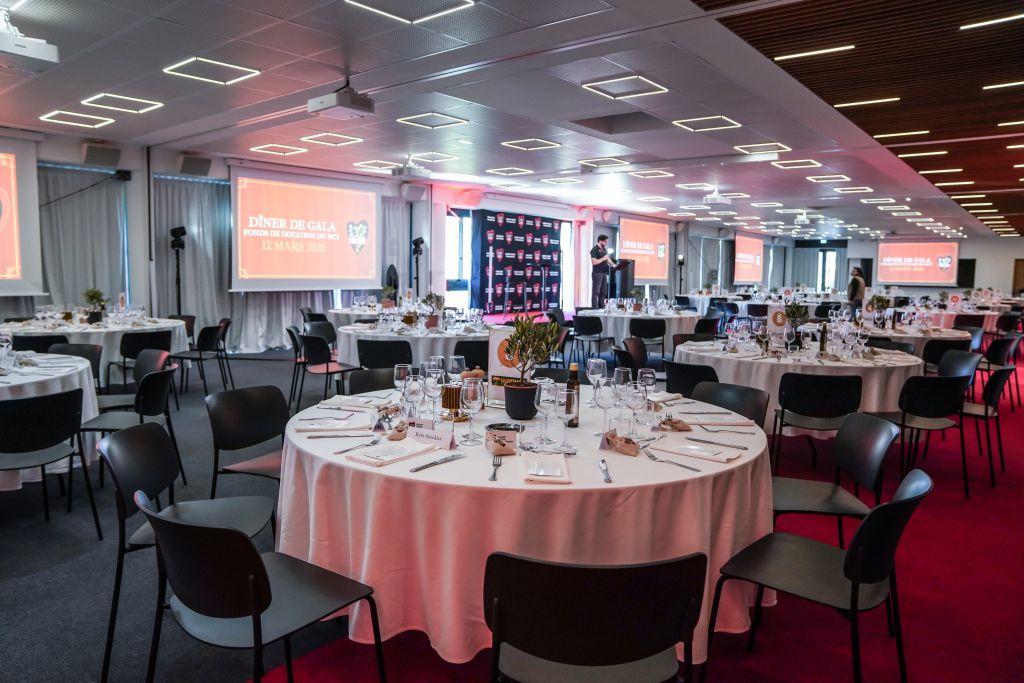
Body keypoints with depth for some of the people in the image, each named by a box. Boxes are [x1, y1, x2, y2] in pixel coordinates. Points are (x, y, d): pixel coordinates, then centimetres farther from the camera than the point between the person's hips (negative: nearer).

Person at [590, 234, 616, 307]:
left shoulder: (604, 250, 17)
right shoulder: (594, 250, -8)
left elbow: (607, 259, 23)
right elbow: (594, 262, -18)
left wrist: (613, 265, 6)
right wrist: (603, 259, -15)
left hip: (604, 273, 8)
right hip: (597, 273, -8)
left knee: (603, 292, 8)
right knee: (596, 292, -9)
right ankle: (595, 309, -10)